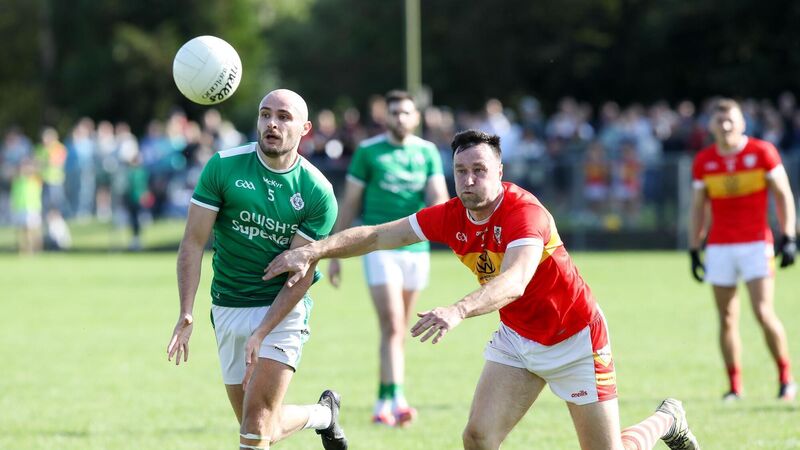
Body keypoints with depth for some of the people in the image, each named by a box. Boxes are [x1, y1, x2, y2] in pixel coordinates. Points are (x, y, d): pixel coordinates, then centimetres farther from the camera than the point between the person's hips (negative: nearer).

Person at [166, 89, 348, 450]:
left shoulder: (318, 193, -10)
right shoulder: (223, 167, -7)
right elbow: (193, 242, -8)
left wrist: (261, 335, -20)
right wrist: (186, 314, -18)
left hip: (284, 311, -3)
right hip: (228, 308, 3)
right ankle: (323, 414, 40)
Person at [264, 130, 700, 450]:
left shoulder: (525, 213, -31)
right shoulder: (452, 216, -10)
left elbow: (514, 281, -49)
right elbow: (377, 235, -5)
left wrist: (458, 311, -65)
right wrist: (310, 251, -17)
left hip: (573, 337, -6)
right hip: (516, 337, 6)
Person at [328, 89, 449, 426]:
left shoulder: (428, 152, 6)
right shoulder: (368, 151, -2)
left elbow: (438, 197, -2)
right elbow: (349, 204, 2)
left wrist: (438, 207, -28)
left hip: (416, 249, 4)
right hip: (380, 247, -4)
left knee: (399, 331, 10)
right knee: (392, 327, -16)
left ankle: (382, 404, 20)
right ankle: (397, 399, -24)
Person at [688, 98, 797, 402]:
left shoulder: (762, 152, -2)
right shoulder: (703, 161, 6)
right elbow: (698, 208, 13)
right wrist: (694, 249, 9)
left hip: (756, 244, -3)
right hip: (719, 248, 3)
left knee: (763, 312, -13)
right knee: (727, 319, 1)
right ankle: (735, 388, 6)